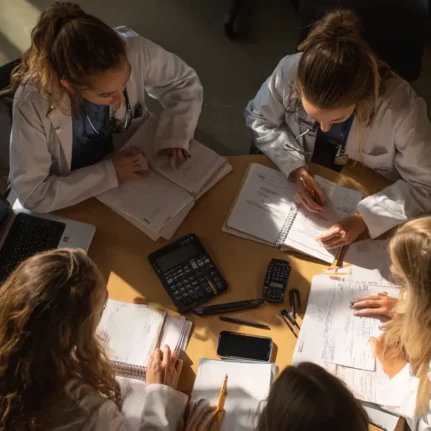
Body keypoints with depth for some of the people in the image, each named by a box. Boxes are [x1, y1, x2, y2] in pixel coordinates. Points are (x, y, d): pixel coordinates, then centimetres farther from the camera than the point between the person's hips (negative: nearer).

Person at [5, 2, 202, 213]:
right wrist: (109, 172, -28)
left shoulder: (133, 51, -25)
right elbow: (32, 194, -24)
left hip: (134, 171, 3)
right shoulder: (33, 103, -32)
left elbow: (185, 82, -6)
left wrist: (174, 136, -21)